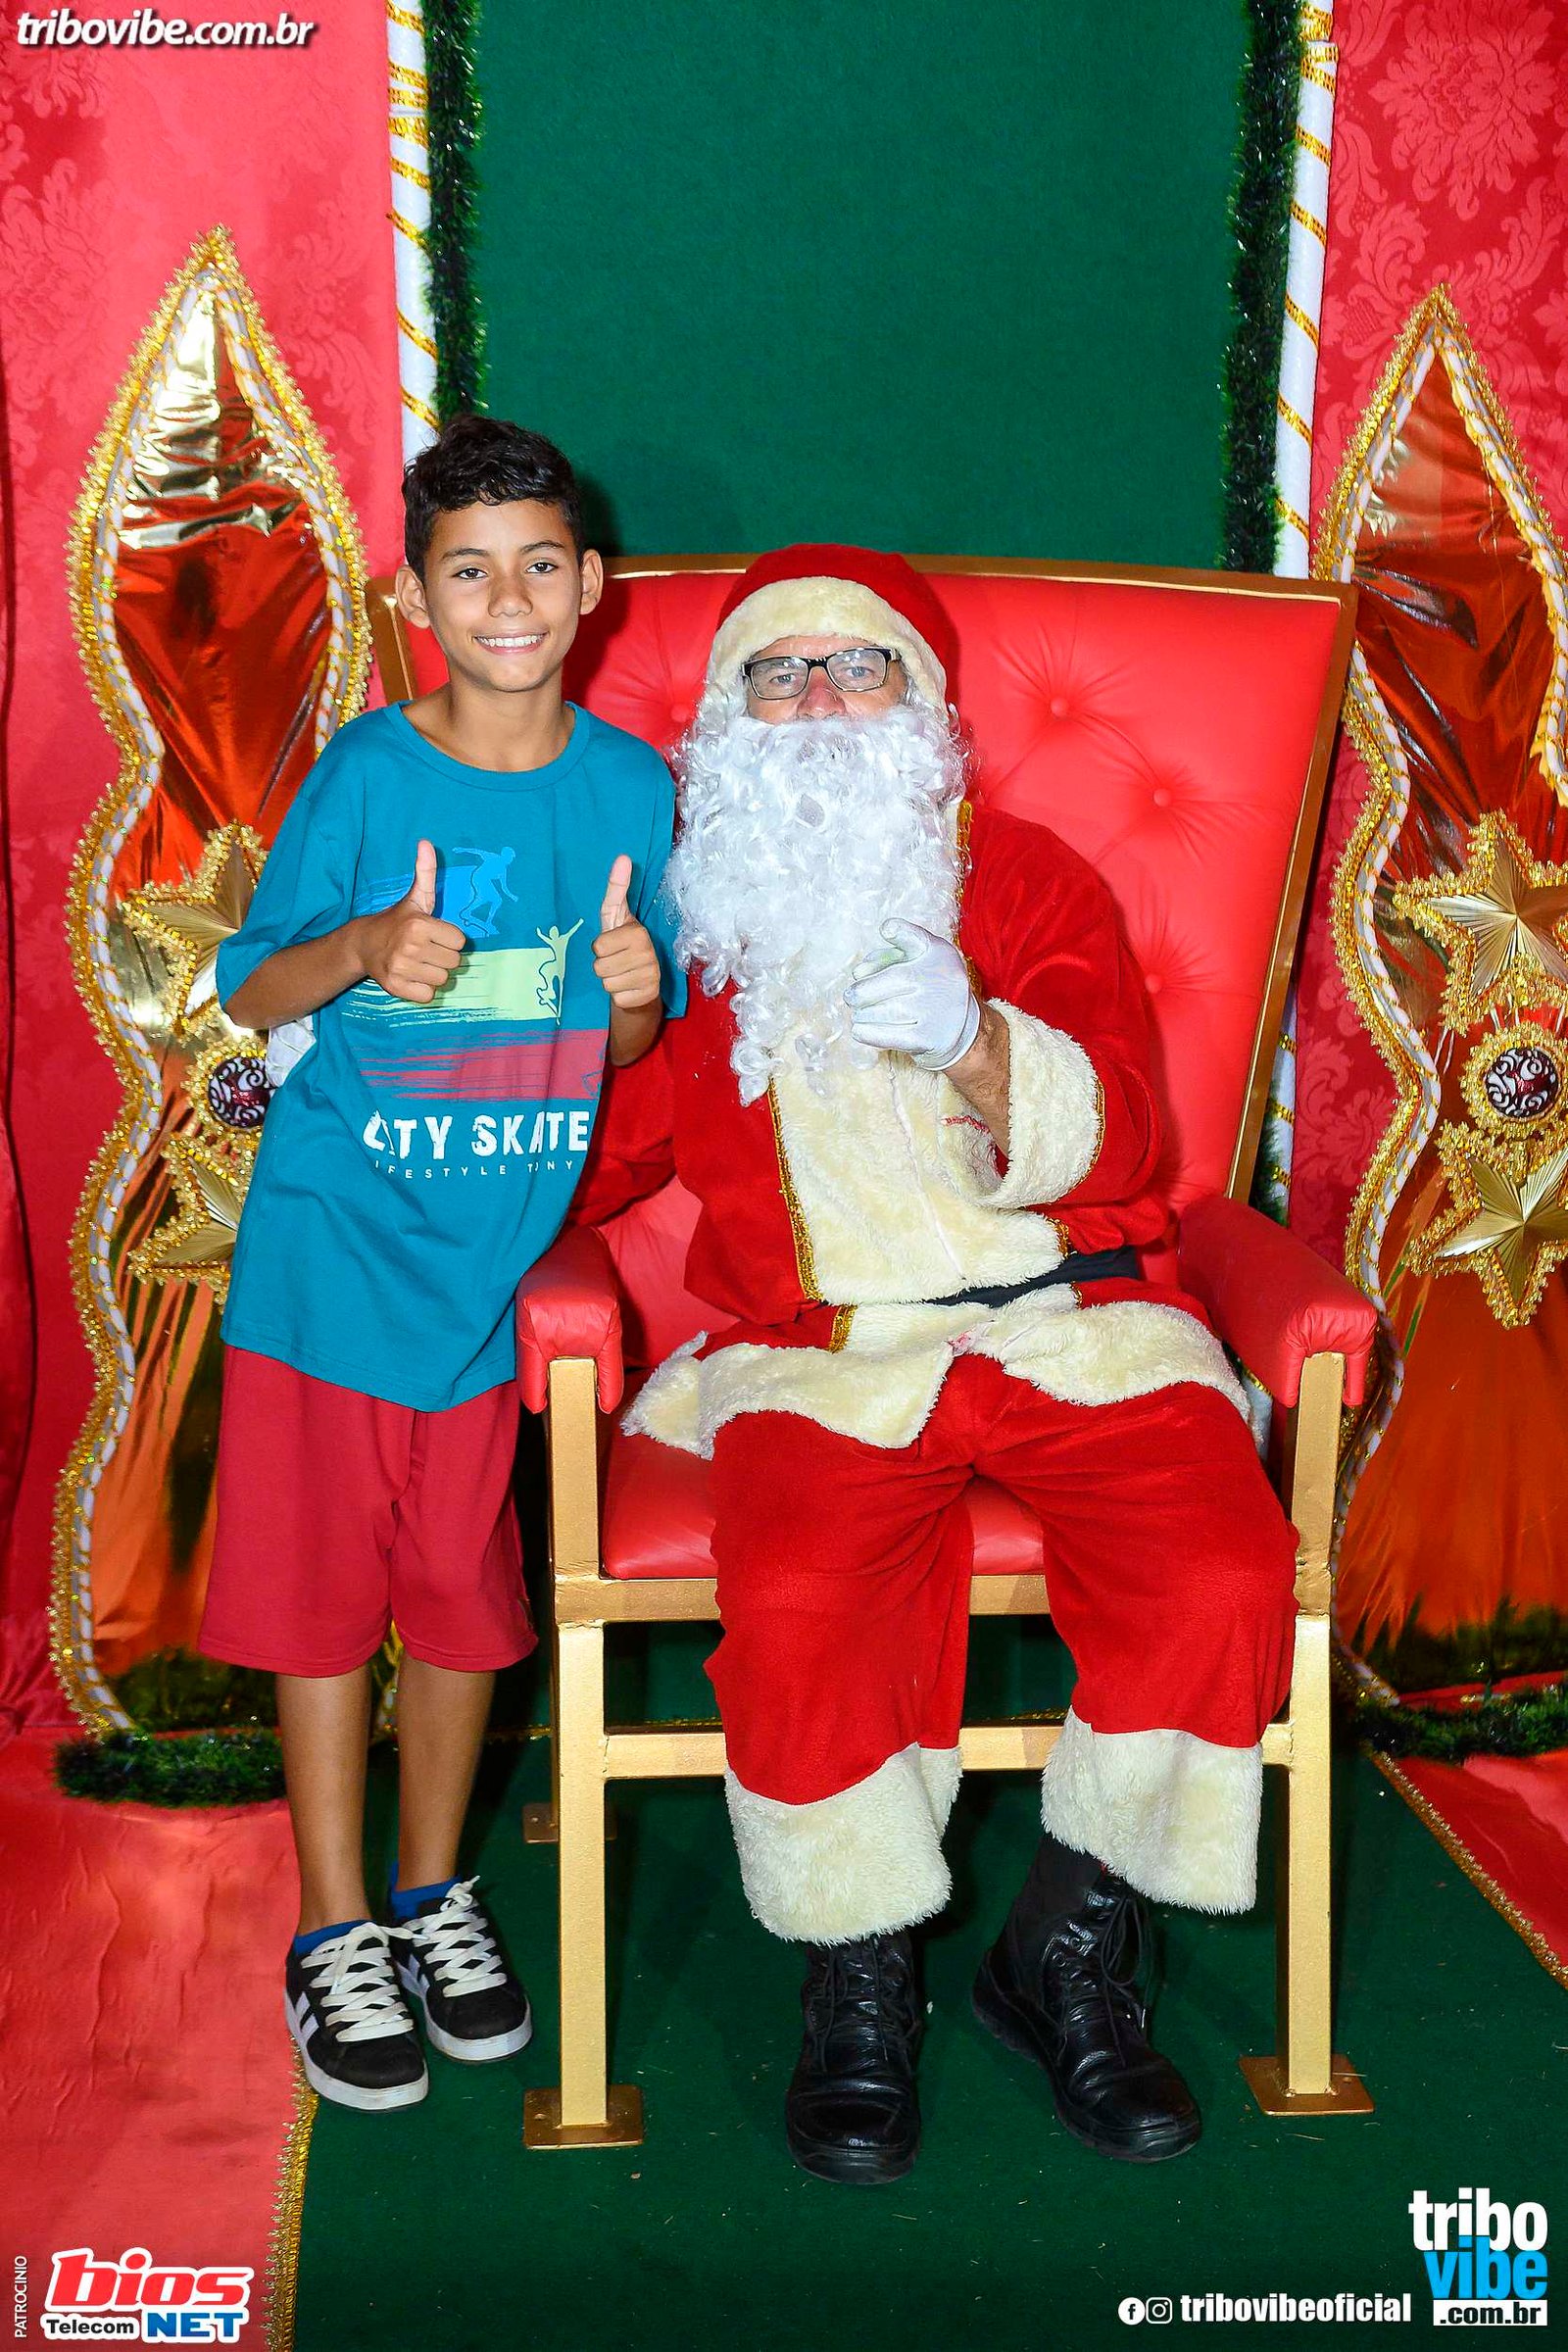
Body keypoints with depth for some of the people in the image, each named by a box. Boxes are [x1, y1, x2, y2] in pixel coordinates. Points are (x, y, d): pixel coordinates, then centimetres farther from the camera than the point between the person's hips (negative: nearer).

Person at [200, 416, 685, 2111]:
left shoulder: (631, 785, 1)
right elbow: (250, 992, -3)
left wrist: (634, 994, -15)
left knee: (463, 1587, 10)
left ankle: (432, 1893, 31)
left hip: (498, 1258, 2)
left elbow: (628, 1047, 8)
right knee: (320, 1585, 5)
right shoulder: (366, 771, -7)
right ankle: (333, 1928, 21)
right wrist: (363, 951, -22)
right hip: (329, 1250, -2)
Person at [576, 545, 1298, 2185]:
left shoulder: (1027, 879, 13)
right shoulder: (687, 914, 15)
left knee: (1222, 1576, -24)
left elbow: (1112, 1138, 0)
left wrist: (970, 1038, -19)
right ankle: (862, 1990, -4)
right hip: (818, 1353, -1)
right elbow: (592, 1158, 18)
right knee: (797, 1608, -31)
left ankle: (1067, 1958, -1)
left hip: (1063, 1319, 1)